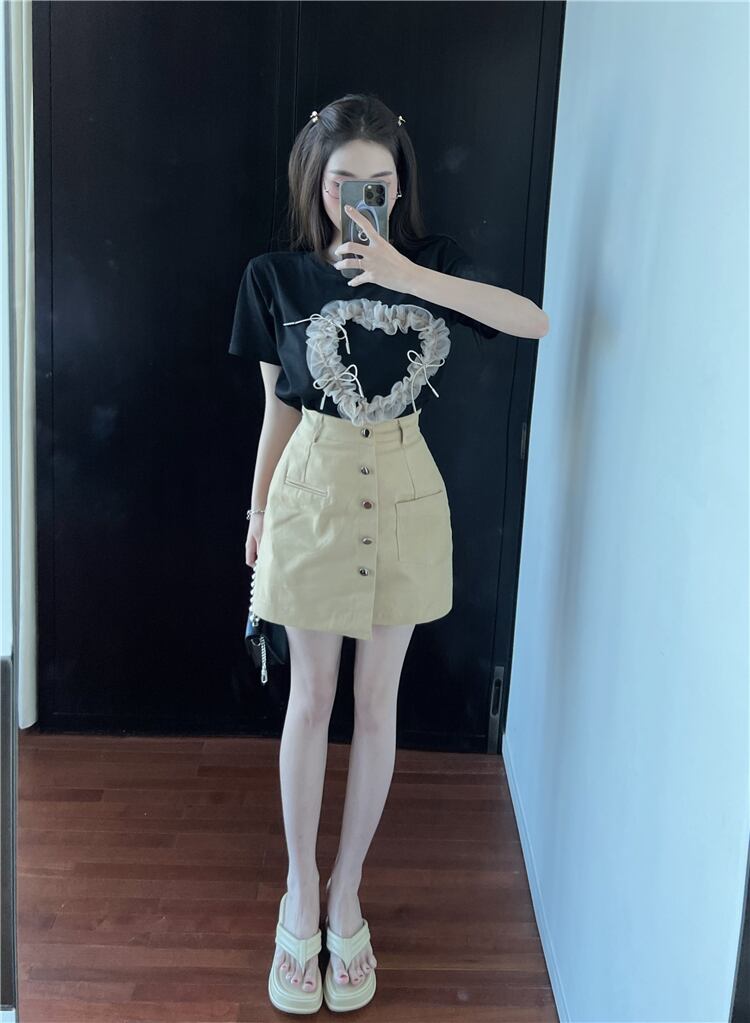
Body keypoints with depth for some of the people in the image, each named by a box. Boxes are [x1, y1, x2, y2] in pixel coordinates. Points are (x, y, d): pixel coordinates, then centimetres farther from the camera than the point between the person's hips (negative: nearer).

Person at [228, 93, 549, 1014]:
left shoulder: (429, 261, -3)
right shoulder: (277, 276, -2)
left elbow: (534, 321, -18)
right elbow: (278, 405, 6)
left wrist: (406, 275, -27)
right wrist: (259, 509, 10)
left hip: (402, 495, 1)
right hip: (314, 490, 0)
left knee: (376, 702, 8)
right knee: (310, 698, 7)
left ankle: (347, 893, 26)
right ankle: (300, 895, 24)